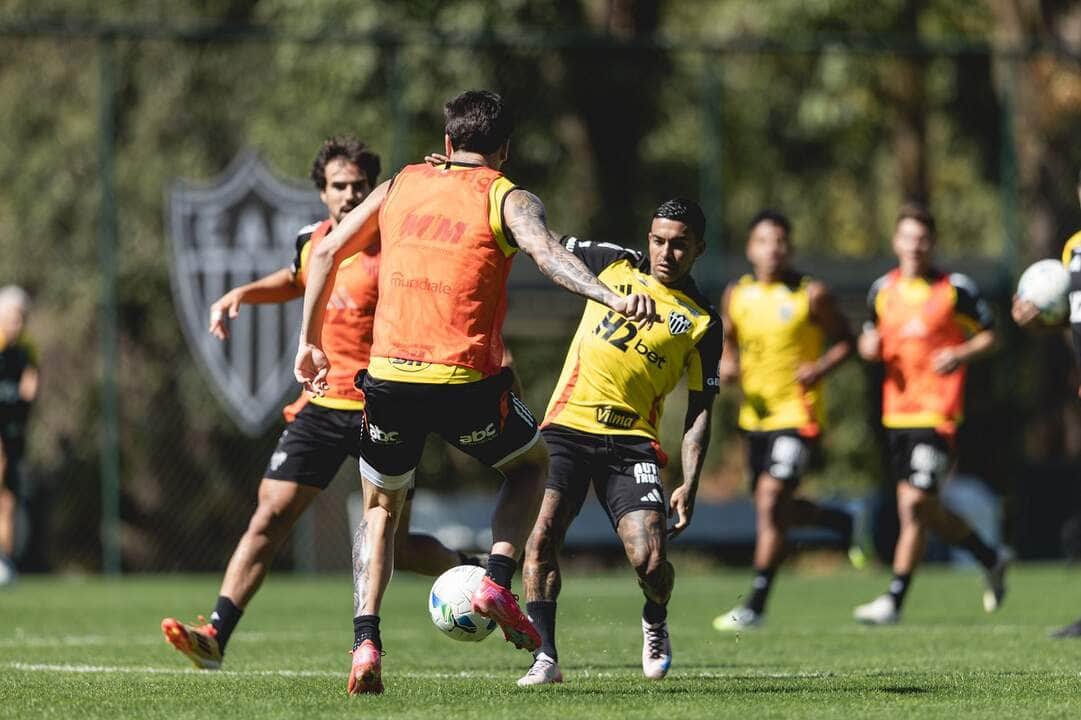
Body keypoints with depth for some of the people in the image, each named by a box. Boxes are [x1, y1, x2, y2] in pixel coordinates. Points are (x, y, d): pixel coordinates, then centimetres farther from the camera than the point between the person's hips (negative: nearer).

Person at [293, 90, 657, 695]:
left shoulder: (402, 185, 15)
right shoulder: (508, 200, 3)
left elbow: (328, 253, 15)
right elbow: (546, 252, -18)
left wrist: (310, 343, 22)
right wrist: (611, 297, -31)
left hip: (388, 374, 3)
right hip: (466, 380, -3)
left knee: (381, 508, 22)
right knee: (531, 462, 27)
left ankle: (365, 642, 2)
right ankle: (498, 584, 7)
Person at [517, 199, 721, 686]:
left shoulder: (701, 322, 6)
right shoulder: (613, 264, 9)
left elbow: (699, 410, 5)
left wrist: (689, 485, -4)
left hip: (632, 442, -1)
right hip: (567, 429, 1)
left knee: (650, 559, -15)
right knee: (541, 536, -18)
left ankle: (655, 624, 20)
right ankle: (545, 658, -11)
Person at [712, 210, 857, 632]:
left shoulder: (812, 295, -7)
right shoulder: (736, 295, 5)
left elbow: (845, 340, 2)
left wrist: (821, 368, -16)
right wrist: (727, 365, -3)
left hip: (798, 414, -6)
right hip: (755, 416, 6)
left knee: (770, 502, -14)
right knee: (770, 508, 13)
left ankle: (756, 604, -9)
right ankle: (841, 523, 41)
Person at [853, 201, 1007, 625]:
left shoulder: (956, 289, -3)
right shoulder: (883, 290, 10)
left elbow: (988, 335, 4)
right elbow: (870, 339, 22)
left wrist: (961, 355, -15)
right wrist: (870, 347, -1)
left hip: (937, 412, -6)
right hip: (896, 411, 6)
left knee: (914, 503, -13)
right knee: (925, 511, 10)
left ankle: (895, 599, -7)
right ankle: (991, 560, 33)